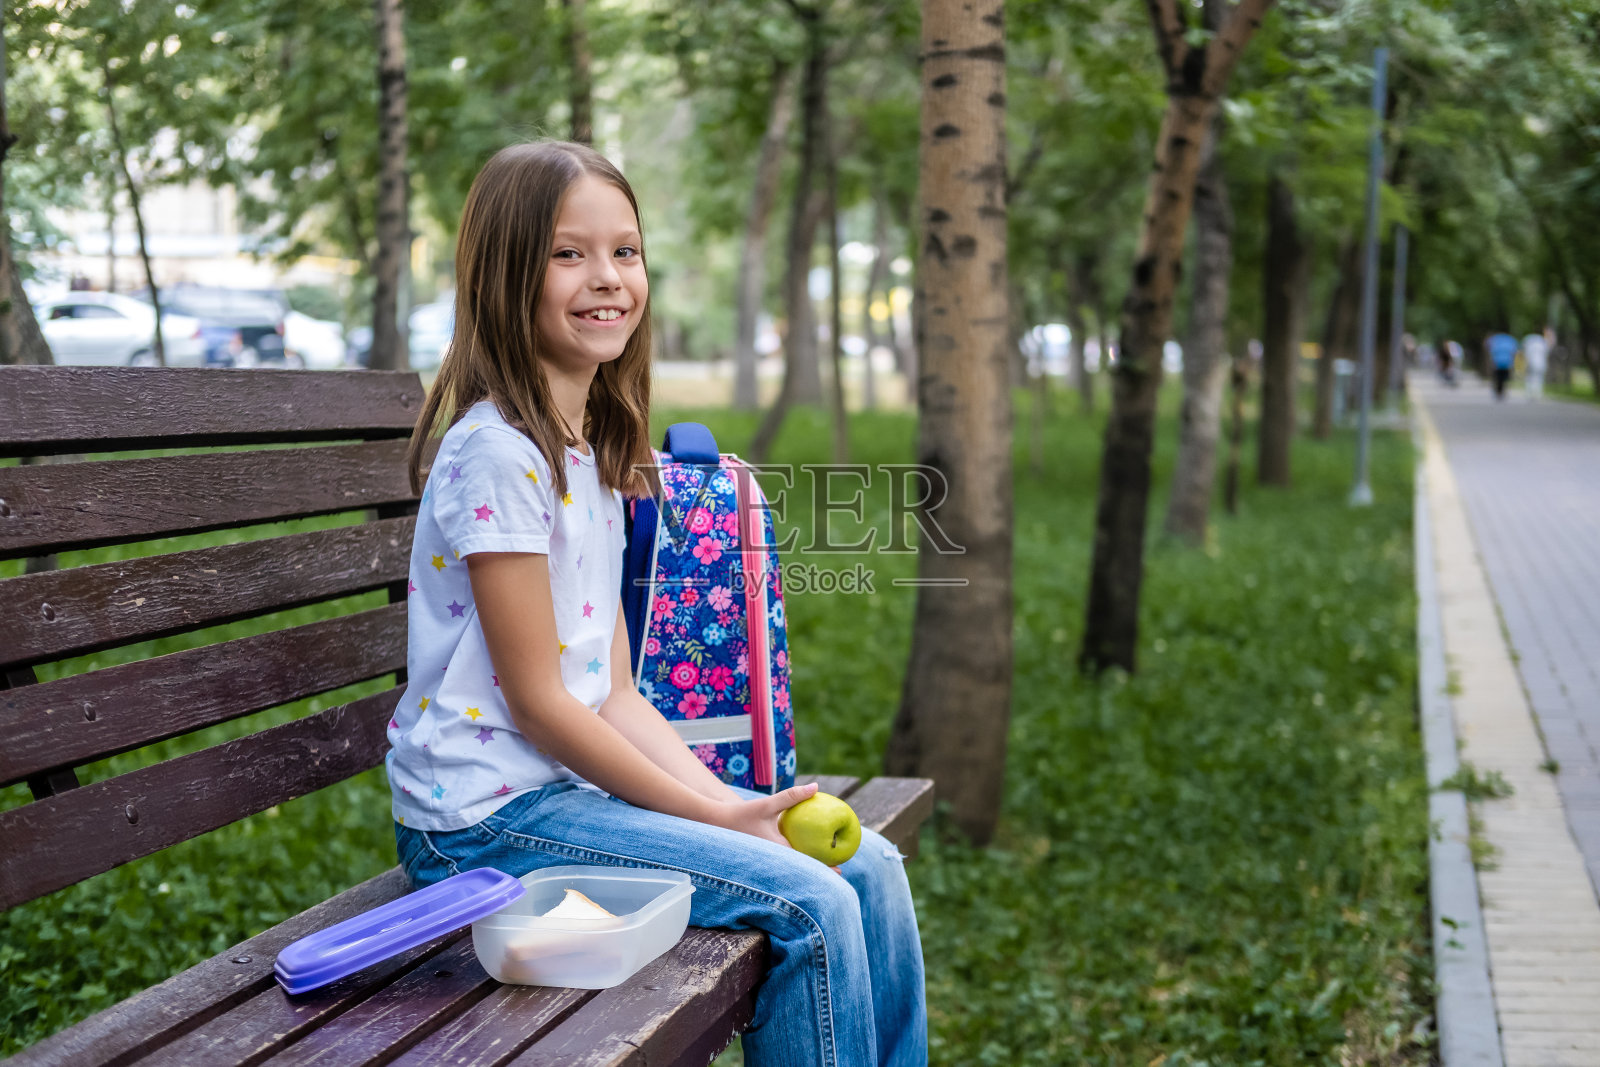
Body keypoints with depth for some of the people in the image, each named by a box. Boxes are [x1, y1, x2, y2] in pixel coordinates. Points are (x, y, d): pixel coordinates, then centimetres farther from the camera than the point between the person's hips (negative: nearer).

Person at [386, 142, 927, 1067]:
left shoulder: (591, 454, 11)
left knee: (870, 867, 3)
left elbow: (616, 692, 9)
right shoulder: (496, 454, -16)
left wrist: (727, 803, -4)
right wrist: (715, 817, -13)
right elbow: (538, 703, -17)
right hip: (489, 814, -9)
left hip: (586, 777, 9)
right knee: (811, 908, -17)